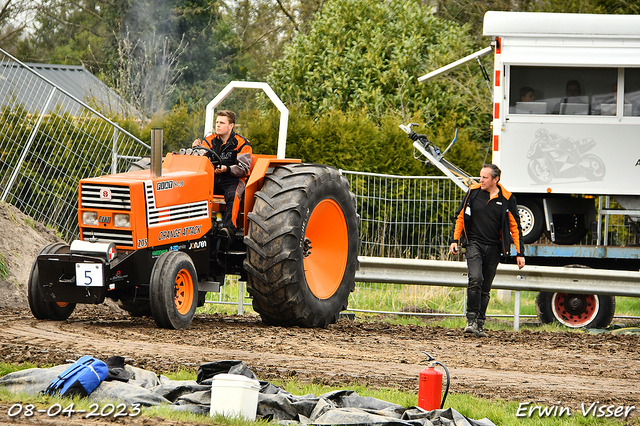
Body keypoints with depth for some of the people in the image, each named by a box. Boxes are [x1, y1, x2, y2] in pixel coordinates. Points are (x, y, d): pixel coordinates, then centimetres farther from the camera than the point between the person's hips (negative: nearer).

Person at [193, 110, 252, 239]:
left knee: (232, 195, -38)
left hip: (233, 179, -4)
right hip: (213, 178, 4)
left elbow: (244, 169, -7)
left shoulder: (241, 143, 0)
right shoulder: (210, 140, 13)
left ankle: (229, 227, -52)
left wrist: (227, 169, -25)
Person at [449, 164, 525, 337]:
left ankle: (480, 325, 14)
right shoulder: (473, 193, 2)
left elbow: (515, 227, 5)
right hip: (474, 243, -1)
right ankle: (471, 320, -17)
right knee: (475, 279, -21)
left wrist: (520, 253, 2)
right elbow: (460, 217, 9)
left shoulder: (507, 200, 1)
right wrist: (455, 240, 0)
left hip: (494, 248, 1)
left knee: (486, 289, 6)